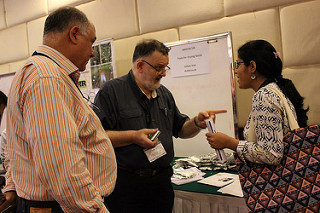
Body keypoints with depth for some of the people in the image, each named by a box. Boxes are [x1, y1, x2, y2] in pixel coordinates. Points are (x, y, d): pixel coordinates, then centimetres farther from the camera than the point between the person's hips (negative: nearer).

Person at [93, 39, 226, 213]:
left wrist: (197, 122, -3)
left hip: (162, 180, 6)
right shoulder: (112, 91, -9)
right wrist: (133, 136, -21)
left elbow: (181, 130, 17)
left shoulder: (164, 94, 13)